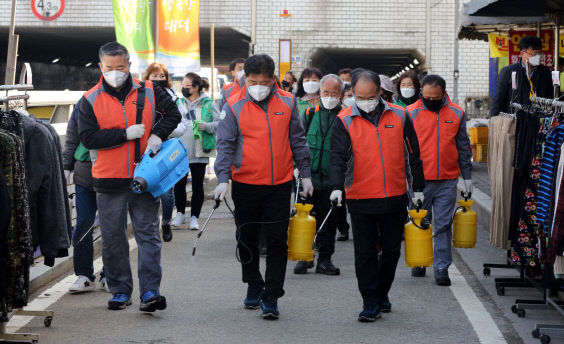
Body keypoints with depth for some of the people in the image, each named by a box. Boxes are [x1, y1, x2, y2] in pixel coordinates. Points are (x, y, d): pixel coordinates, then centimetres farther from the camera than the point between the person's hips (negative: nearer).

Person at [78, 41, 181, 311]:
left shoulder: (148, 92, 4)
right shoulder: (90, 100, 0)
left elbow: (173, 113, 12)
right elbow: (88, 137, -8)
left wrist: (158, 134, -6)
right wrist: (126, 134, -14)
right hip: (109, 179, 0)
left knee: (148, 234, -4)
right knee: (113, 238, 7)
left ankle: (150, 293, -7)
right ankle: (120, 291, 19)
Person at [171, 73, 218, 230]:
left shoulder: (207, 103, -1)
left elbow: (219, 124, -1)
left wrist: (207, 126, -17)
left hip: (199, 152, -3)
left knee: (197, 185, 4)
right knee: (179, 184, 6)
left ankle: (194, 217, 14)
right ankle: (180, 214, 23)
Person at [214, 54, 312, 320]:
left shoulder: (287, 103, 1)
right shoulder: (233, 106, -5)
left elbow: (297, 140, 9)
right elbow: (225, 145, -6)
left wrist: (305, 174, 10)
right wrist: (223, 179, -17)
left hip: (280, 183, 0)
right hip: (245, 184, 0)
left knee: (277, 241, -4)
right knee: (247, 239, 12)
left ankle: (271, 297, 0)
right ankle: (254, 286, 32)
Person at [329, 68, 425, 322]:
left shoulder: (399, 116, 3)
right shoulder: (345, 122, -3)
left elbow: (413, 155, 10)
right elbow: (338, 157, -11)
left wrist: (418, 187, 11)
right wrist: (337, 186, -26)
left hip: (395, 198, 2)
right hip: (360, 200, -2)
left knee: (391, 249, 13)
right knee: (365, 253, -1)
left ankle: (381, 294, 31)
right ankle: (371, 303, 6)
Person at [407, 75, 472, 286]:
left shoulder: (456, 113, 6)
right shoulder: (411, 114, -1)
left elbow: (463, 147, 13)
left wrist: (467, 175, 11)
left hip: (448, 181, 1)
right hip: (419, 181, -1)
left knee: (443, 225, 0)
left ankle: (441, 268, 3)